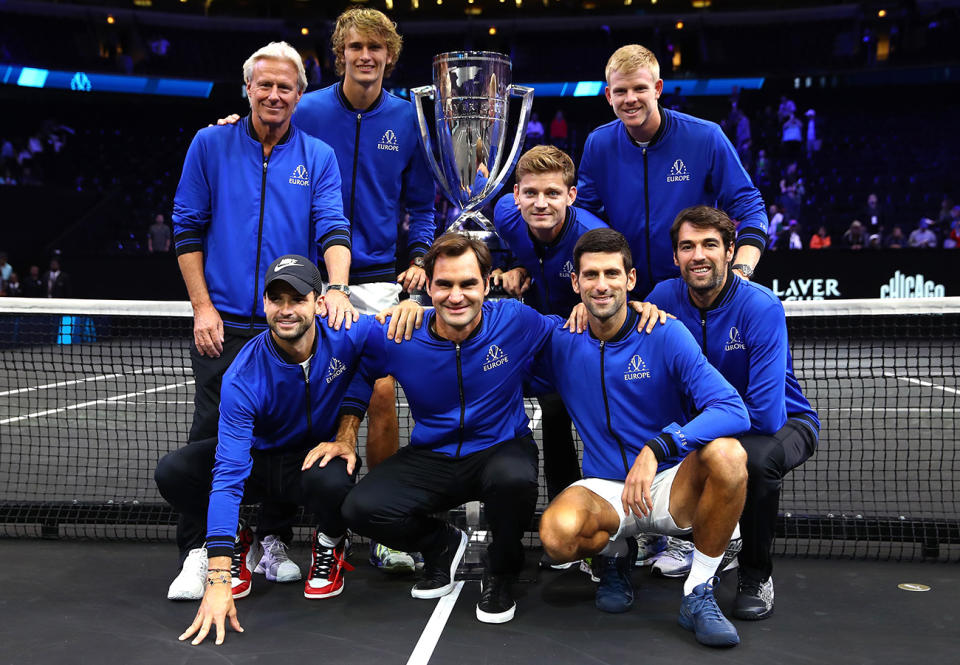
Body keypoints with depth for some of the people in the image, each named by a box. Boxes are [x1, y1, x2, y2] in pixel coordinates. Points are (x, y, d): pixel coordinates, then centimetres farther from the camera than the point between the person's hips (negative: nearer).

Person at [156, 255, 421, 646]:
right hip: (258, 457, 0)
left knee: (331, 481, -38)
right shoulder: (243, 378, -27)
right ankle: (237, 543, 6)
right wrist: (218, 579, -38)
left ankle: (330, 544, 1)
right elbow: (228, 475, -32)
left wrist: (346, 437, -13)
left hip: (318, 455, 0)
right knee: (172, 473, -24)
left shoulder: (351, 335, -23)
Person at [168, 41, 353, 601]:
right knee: (211, 436, -2)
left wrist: (336, 289, -24)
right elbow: (188, 230, 5)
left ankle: (276, 542, 22)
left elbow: (333, 229, -5)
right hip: (224, 323, -1)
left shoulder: (318, 157, 6)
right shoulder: (211, 145, 5)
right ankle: (198, 551, 9)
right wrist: (202, 308, -3)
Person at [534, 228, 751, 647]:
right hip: (604, 490, 1)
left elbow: (733, 410, -23)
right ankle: (615, 553, 7)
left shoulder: (665, 335, -11)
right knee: (558, 533, -33)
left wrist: (657, 448, -34)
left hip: (671, 485, -1)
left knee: (726, 454, -33)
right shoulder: (559, 342, -2)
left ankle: (698, 595, -14)